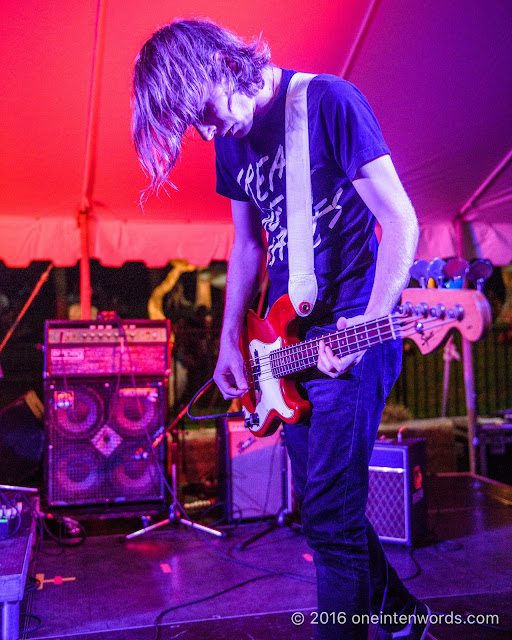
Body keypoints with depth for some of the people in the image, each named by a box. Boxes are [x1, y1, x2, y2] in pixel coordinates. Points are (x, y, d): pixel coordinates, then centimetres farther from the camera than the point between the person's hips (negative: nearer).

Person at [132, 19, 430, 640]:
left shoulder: (329, 102, -10)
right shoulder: (230, 143, 10)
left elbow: (401, 223, -12)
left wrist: (368, 323, -22)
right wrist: (231, 341, 11)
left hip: (350, 333, -7)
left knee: (330, 517, -4)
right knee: (322, 504, 15)